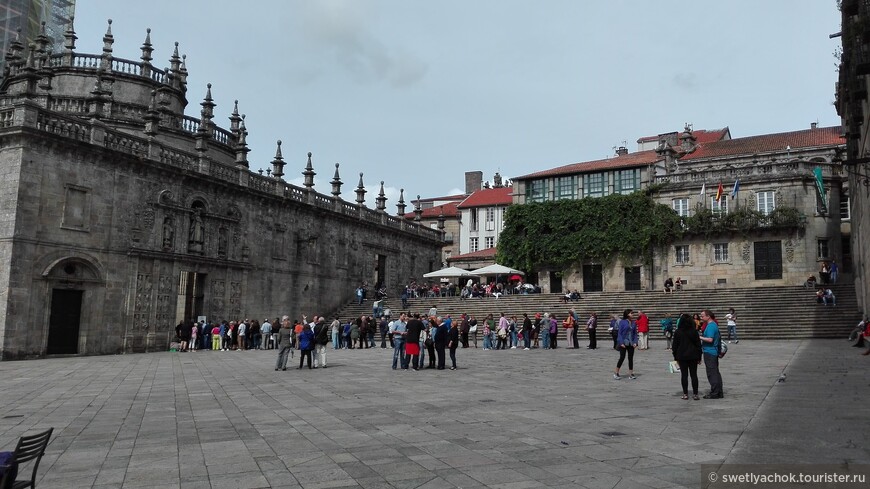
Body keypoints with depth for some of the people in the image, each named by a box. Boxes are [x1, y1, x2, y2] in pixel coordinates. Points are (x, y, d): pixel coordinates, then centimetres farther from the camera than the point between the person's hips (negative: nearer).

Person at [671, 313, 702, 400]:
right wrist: (699, 357, 8)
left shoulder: (677, 332, -5)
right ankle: (695, 394, 6)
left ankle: (685, 394, 5)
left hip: (682, 356, -1)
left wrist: (675, 357, 8)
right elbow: (698, 345, 1)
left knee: (684, 375, 4)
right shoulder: (694, 331, -3)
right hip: (693, 356, 1)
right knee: (694, 375, 6)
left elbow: (675, 345, -1)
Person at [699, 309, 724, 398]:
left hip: (709, 352, -10)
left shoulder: (710, 326, -18)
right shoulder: (714, 324, 14)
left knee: (712, 373, -4)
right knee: (716, 372, 14)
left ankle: (714, 393, 0)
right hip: (714, 352, 10)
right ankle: (719, 392, 19)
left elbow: (710, 339, -26)